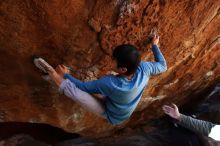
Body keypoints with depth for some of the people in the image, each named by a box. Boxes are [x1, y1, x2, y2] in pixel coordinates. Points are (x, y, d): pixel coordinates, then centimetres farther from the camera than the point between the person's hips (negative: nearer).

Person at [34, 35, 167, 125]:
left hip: (111, 116, -6)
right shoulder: (144, 68, -30)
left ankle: (53, 74, -1)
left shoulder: (110, 83, -41)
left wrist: (66, 75, -10)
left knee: (76, 90, -23)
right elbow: (163, 66, -7)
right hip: (126, 114, 7)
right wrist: (155, 45, 2)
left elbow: (83, 87, -26)